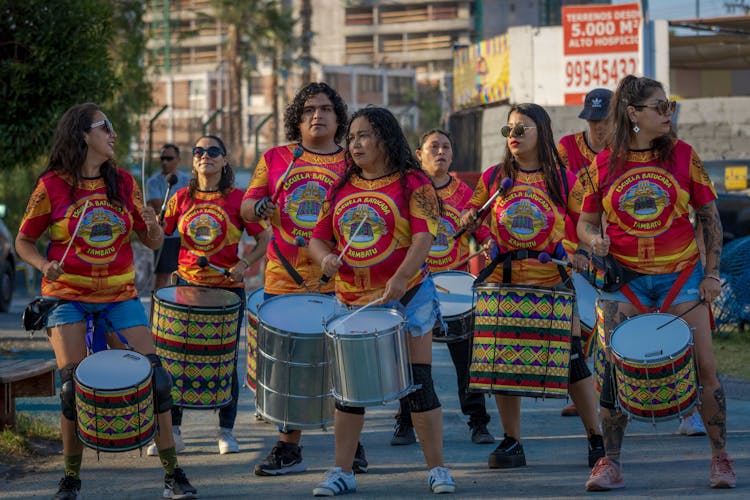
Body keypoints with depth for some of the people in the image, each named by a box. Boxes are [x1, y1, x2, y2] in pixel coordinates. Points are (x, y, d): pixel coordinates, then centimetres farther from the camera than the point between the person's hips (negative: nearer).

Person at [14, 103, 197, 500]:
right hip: (67, 297, -3)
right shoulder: (51, 186, -5)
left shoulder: (123, 183, 4)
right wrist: (44, 265, -15)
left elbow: (153, 243, 9)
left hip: (119, 295, 3)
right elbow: (24, 241, 4)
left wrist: (153, 226, -14)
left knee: (154, 375, -8)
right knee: (74, 384, -11)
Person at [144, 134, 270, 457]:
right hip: (187, 284, 2)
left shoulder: (237, 200, -2)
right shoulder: (182, 198, 6)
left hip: (228, 288, -2)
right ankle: (171, 432, 7)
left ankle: (226, 431, 15)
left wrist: (244, 264, -14)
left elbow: (264, 239, 1)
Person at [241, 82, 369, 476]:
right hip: (284, 279, 2)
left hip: (336, 281, -2)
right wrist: (258, 208, -15)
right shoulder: (275, 159, 9)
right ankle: (289, 449, 15)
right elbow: (246, 207, 8)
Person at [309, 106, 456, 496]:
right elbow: (318, 237, 12)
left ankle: (436, 468, 6)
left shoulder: (412, 183, -5)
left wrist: (401, 277, -29)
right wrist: (325, 257, -11)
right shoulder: (340, 189, 10)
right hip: (353, 302, 4)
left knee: (418, 383, -3)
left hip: (406, 298, -4)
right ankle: (342, 472, 12)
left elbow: (423, 237, -15)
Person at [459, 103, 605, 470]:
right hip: (505, 279, 2)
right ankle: (511, 443, 12)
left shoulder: (562, 179, 1)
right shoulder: (493, 177, 5)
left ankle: (596, 439, 7)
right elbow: (470, 213, 15)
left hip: (552, 278, -2)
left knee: (572, 357, -4)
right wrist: (468, 219, -7)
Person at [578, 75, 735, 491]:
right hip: (625, 279, 0)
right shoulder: (603, 165, -1)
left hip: (681, 274, 0)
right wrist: (594, 239, -13)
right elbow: (586, 220, 10)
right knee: (616, 369, -3)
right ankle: (610, 463, 7)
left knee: (704, 366, -4)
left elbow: (709, 216, 4)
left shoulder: (682, 155, -1)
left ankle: (720, 457, 10)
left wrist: (712, 272, -2)